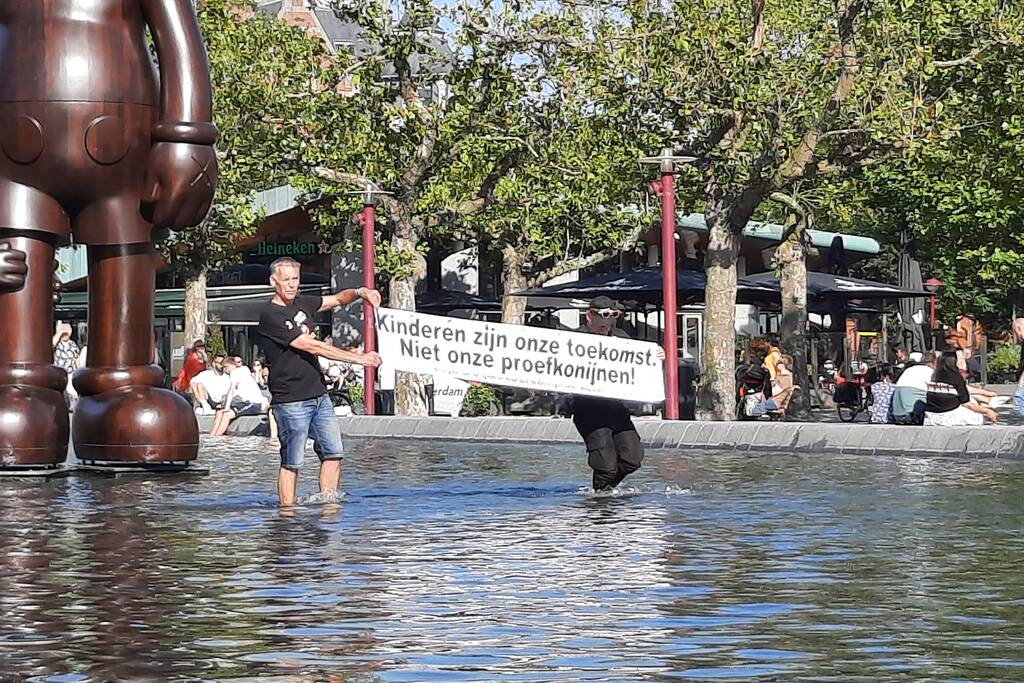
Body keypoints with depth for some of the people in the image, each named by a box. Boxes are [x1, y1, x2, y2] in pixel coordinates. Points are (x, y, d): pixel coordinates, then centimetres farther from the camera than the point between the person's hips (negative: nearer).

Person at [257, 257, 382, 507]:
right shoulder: (270, 316, -13)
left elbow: (337, 299, 22)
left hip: (318, 395, 8)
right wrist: (360, 358, -18)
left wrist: (359, 292, -4)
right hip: (291, 401, -8)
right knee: (291, 463, -4)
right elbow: (312, 347, -18)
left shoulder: (301, 303, 11)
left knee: (333, 453, 4)